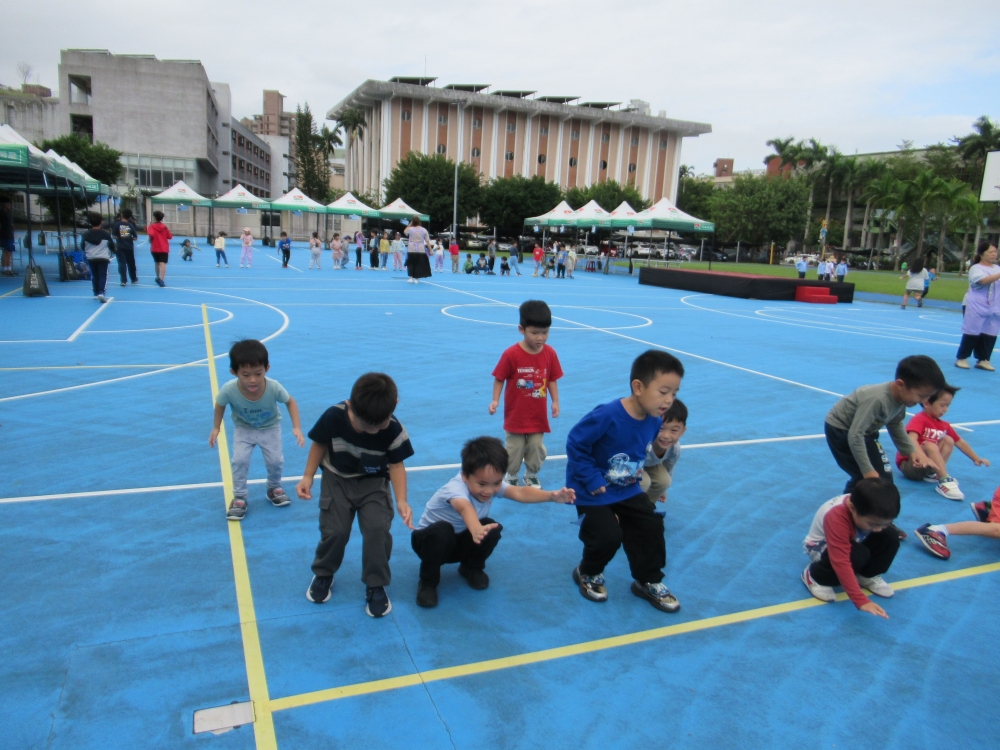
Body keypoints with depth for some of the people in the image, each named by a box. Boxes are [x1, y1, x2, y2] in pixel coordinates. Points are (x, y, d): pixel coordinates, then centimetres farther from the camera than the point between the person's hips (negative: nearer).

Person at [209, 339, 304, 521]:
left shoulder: (274, 387, -37)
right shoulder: (229, 390, -35)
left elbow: (290, 402, -16)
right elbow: (220, 405, -10)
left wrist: (296, 427, -22)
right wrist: (216, 428, -7)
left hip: (270, 427, 0)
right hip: (243, 429, 0)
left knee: (275, 460, -2)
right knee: (239, 460, -11)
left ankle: (274, 488, 30)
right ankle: (239, 497, 11)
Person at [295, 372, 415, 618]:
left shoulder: (394, 430, -25)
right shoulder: (333, 417, -25)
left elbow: (396, 464, -13)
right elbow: (320, 445, -6)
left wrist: (401, 500, -24)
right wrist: (307, 477, -10)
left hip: (374, 483, 0)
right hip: (337, 479, 0)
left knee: (378, 529, -17)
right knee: (335, 531, -9)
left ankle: (376, 586, 5)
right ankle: (323, 575, 23)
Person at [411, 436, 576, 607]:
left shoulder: (493, 485, -17)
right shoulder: (455, 488, -38)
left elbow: (519, 492, -30)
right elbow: (465, 508, -60)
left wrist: (552, 496, -46)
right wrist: (475, 530, -81)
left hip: (461, 541, 5)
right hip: (432, 538, -5)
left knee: (491, 528, -24)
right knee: (441, 531, -40)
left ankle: (471, 568, 6)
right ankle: (428, 582, -14)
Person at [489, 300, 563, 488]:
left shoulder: (550, 354, -6)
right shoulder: (511, 354, -17)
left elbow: (552, 379, 3)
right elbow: (499, 379, -9)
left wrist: (555, 402, -2)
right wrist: (495, 400, -17)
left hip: (538, 414, 3)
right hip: (515, 414, -2)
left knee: (536, 448, 12)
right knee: (514, 449, 11)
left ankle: (532, 476, 34)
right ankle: (511, 477, 31)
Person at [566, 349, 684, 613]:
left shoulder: (654, 420, -10)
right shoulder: (606, 416, -33)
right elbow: (575, 445, -25)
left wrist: (636, 471, 2)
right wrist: (592, 480, -24)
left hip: (627, 489, 7)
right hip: (593, 491, -7)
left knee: (651, 526, 5)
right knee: (608, 537, -12)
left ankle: (649, 582, 28)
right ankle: (587, 574, 21)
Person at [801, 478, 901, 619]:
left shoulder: (874, 511, -23)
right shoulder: (836, 517, -43)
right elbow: (841, 563, -46)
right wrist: (861, 601, -49)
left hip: (852, 542, 6)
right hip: (821, 548, -6)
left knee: (890, 538, -17)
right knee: (857, 556, -35)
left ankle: (867, 575, 4)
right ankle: (815, 575, -10)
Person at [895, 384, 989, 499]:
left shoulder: (944, 425, 6)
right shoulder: (919, 420, -17)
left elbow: (960, 442, 18)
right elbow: (911, 440, -35)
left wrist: (976, 459, 12)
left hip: (926, 466, 8)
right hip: (909, 464, -8)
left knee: (948, 440, -2)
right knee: (930, 445, -31)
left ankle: (932, 473, -10)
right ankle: (944, 481, -35)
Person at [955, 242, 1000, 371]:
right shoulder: (976, 268, -8)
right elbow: (984, 280, -27)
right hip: (976, 308, -6)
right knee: (972, 333, -2)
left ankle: (983, 360, 15)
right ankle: (962, 358, 8)